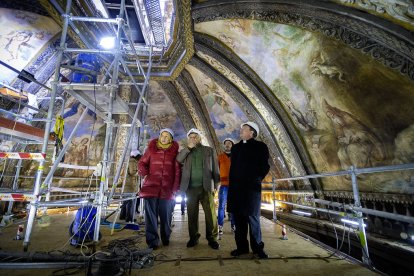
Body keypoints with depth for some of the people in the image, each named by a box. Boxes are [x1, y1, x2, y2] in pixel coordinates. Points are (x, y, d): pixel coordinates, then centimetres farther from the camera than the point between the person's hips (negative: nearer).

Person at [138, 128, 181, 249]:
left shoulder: (174, 152, 6)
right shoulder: (151, 149, 8)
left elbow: (177, 171, 3)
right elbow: (142, 162, 13)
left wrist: (175, 189, -4)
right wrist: (144, 172, -8)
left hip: (167, 189, 0)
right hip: (151, 187, 0)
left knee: (166, 216, 11)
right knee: (151, 215, 1)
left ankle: (166, 239, 30)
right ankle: (152, 242, 13)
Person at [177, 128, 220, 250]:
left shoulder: (209, 150, 11)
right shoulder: (186, 151, 15)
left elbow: (215, 169, 6)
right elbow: (178, 160, -5)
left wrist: (215, 185, -3)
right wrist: (189, 147, -8)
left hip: (206, 187, -1)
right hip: (190, 188, 2)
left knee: (211, 214, -1)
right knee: (192, 214, 8)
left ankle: (212, 238, 11)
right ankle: (193, 237, 22)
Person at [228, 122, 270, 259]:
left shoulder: (260, 146, 2)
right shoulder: (236, 147, 17)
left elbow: (264, 167, -1)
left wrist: (256, 180, -9)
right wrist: (232, 184, 9)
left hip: (252, 187, -4)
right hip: (236, 188, 5)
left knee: (252, 217, 0)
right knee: (238, 218, 8)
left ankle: (257, 247, 17)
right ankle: (241, 246, 21)